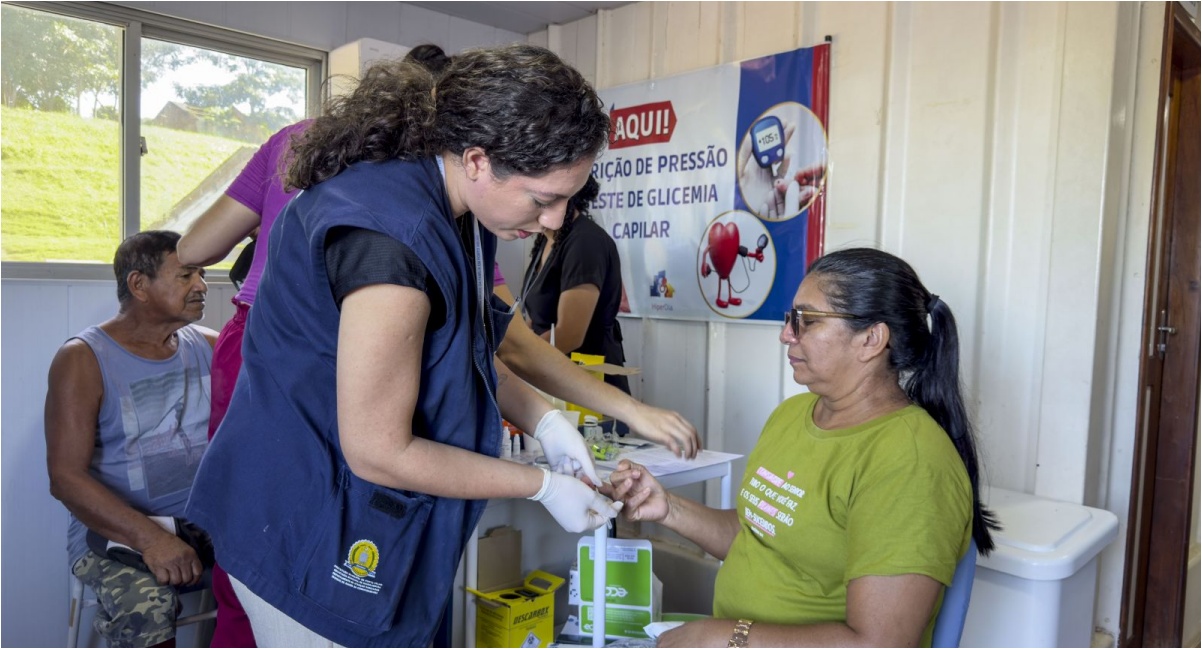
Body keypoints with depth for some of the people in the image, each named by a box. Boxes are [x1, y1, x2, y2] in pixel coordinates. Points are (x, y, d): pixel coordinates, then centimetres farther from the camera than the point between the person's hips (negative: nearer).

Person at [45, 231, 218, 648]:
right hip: (116, 532, -4)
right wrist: (149, 538, -23)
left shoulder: (209, 346, 10)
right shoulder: (83, 359, -3)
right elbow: (65, 477, -11)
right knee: (145, 609, -34)